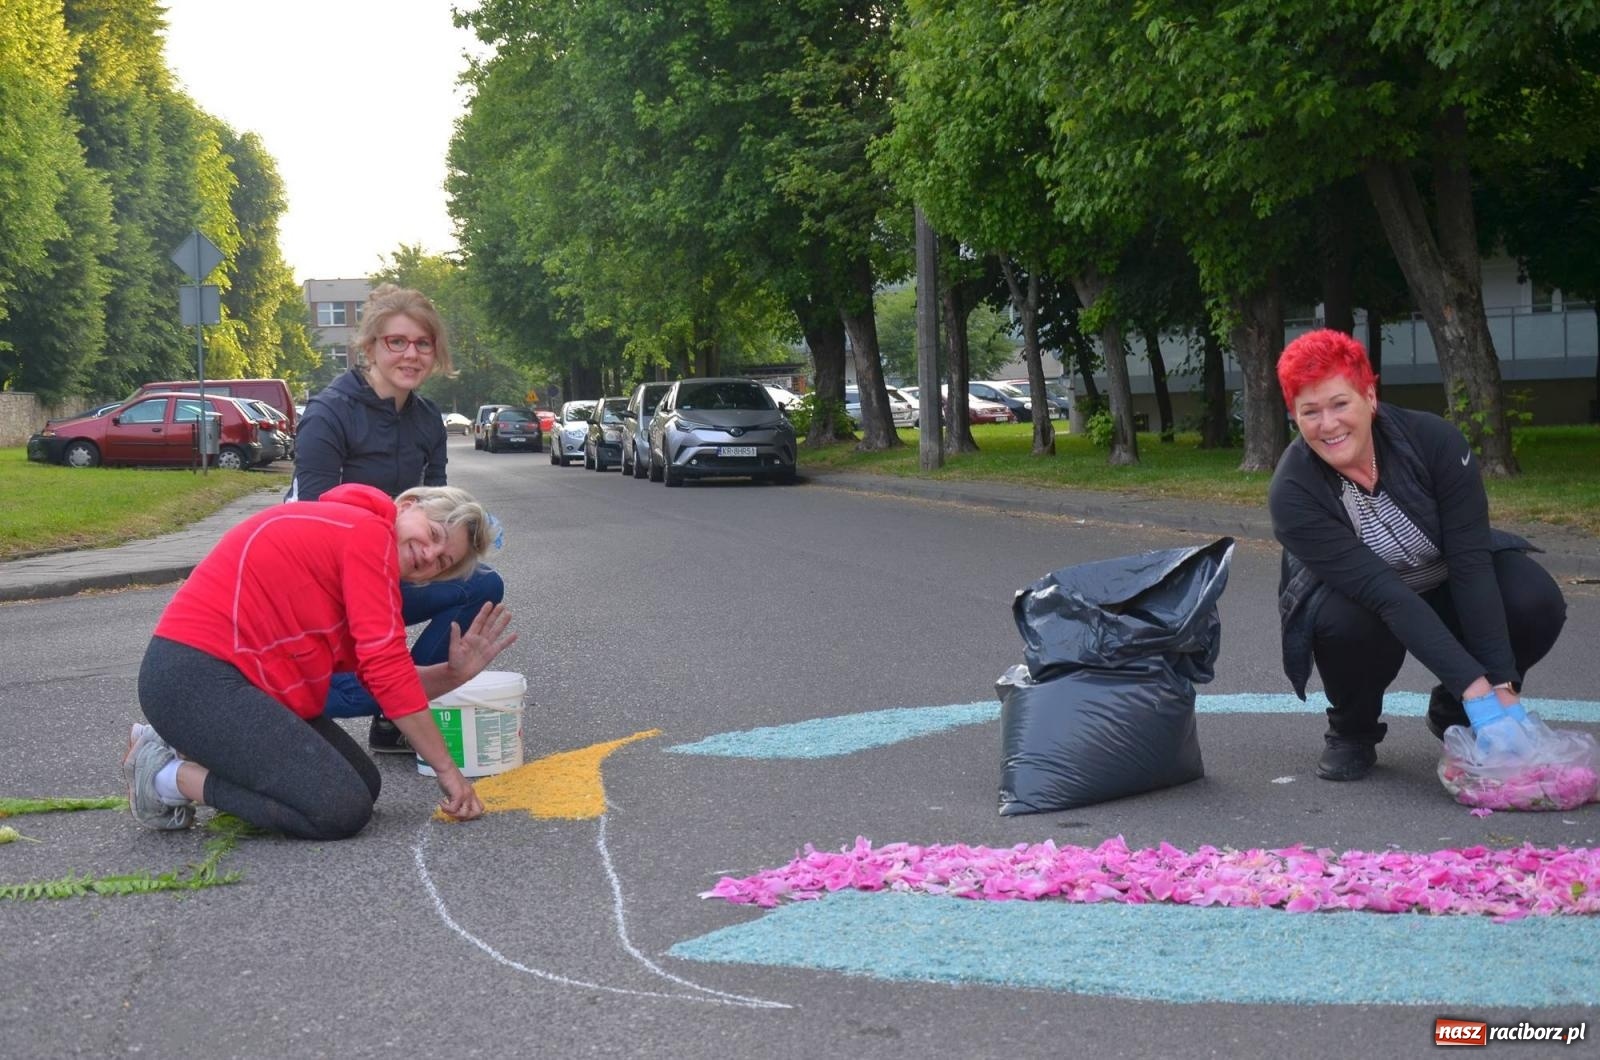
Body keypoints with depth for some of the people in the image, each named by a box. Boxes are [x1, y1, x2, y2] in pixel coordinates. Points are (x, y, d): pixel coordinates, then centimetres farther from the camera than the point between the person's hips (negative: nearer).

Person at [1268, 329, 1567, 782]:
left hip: (1444, 585, 2)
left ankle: (1453, 714, 3)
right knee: (1348, 625, -37)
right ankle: (1351, 732, -3)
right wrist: (1473, 685, -40)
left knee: (1536, 602, -26)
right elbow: (1384, 595, -35)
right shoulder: (1293, 493, -29)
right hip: (1359, 603, -2)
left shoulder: (1433, 439, -25)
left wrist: (1502, 685, -31)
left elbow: (1471, 560, -26)